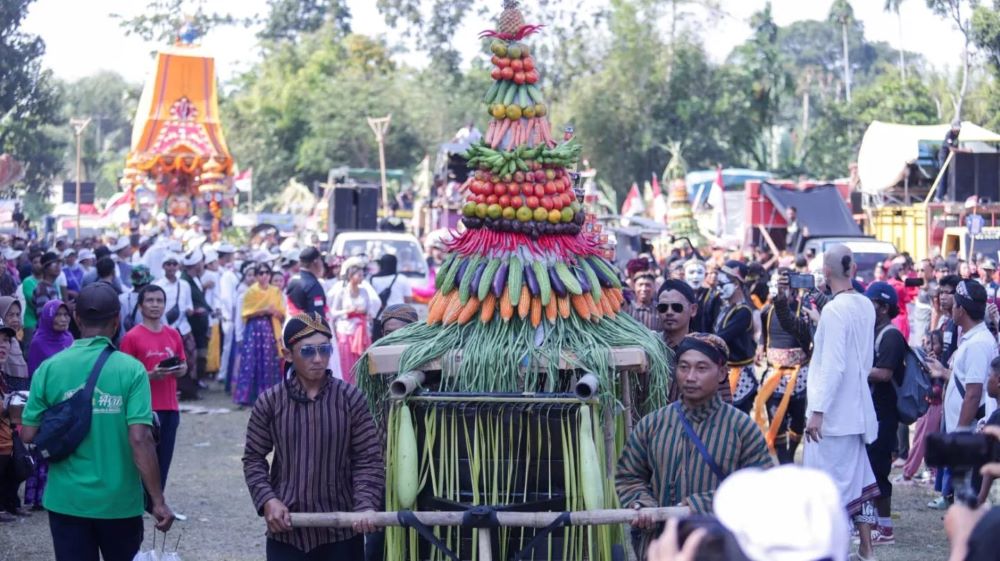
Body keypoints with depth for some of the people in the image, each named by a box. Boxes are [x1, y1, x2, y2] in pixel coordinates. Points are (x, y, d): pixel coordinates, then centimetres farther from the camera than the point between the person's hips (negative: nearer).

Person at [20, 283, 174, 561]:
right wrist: (158, 501, -14)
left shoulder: (49, 368, -5)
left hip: (66, 498, 1)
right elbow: (140, 440, -18)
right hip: (119, 499, -1)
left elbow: (29, 435, -3)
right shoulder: (131, 369, -11)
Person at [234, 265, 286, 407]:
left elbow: (282, 315, 8)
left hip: (271, 330, 3)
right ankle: (248, 396, -5)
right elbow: (246, 314, -4)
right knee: (252, 362, -7)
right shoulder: (251, 291, 2)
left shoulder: (276, 292, 10)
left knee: (270, 363, -1)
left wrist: (274, 311, -13)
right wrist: (262, 311, -16)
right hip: (254, 330, -3)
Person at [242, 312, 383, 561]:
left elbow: (368, 459, -4)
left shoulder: (350, 399, -5)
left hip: (341, 529, 0)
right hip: (286, 529, 1)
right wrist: (267, 500, -11)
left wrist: (366, 505, -20)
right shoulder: (270, 401, -3)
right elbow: (254, 458, 5)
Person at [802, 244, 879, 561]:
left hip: (833, 412, -8)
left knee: (830, 484, -3)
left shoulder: (834, 310, -18)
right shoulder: (866, 307, 6)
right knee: (857, 478, 14)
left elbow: (832, 365, -22)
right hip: (856, 408, 8)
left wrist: (817, 410, -20)